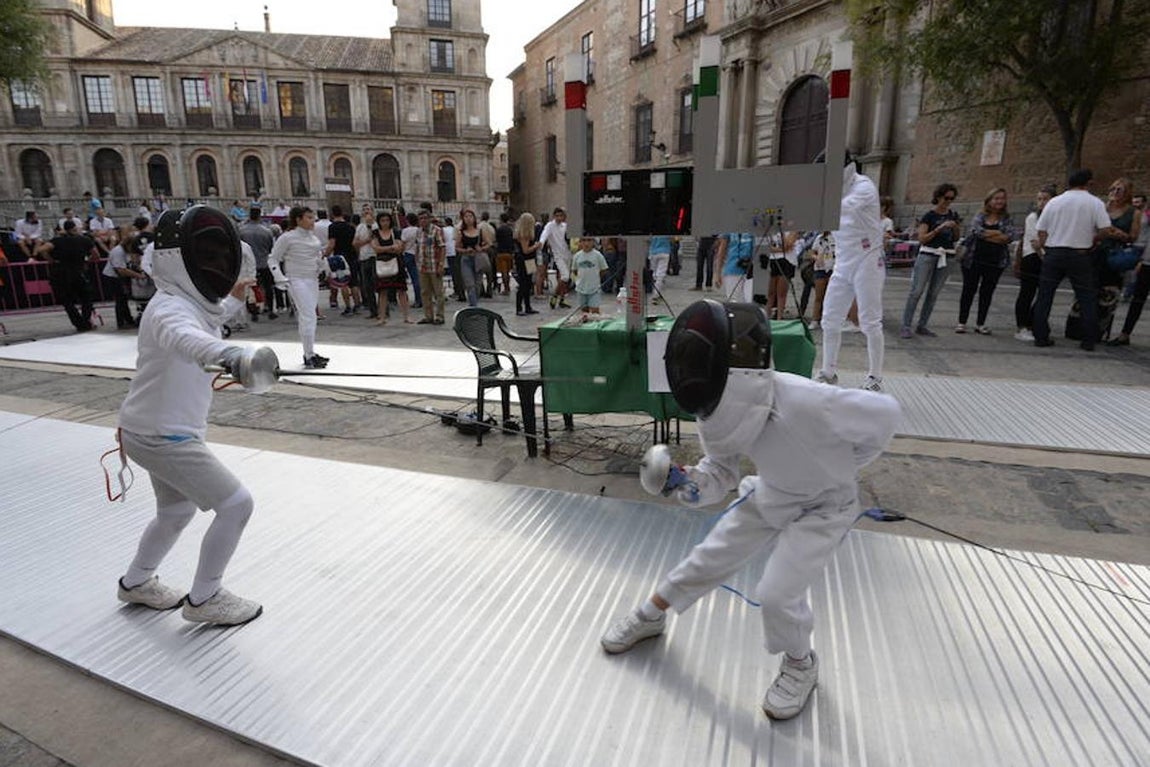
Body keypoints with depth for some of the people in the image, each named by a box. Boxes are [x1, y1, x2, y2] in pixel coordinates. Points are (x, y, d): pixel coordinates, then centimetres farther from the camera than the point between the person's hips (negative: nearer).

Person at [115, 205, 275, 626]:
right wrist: (234, 357, -73)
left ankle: (136, 582, 46)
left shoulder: (187, 301, 2)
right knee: (236, 505, -4)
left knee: (177, 512, 25)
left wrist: (232, 299, 31)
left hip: (162, 431, 9)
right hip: (165, 437, -9)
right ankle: (204, 598, 13)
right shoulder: (169, 309, -26)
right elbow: (186, 339, -54)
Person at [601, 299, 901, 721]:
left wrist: (840, 468, -7)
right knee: (710, 559, 10)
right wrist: (689, 484, -32)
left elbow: (884, 412, -22)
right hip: (771, 495, 5)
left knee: (778, 592, -13)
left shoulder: (806, 405, -42)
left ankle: (800, 664, 21)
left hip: (824, 506, -4)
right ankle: (650, 616, 35)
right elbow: (720, 472, -9)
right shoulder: (723, 413, -24)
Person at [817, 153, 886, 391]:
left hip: (867, 262, -7)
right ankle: (829, 372, 17)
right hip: (843, 264, 7)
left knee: (870, 322, -1)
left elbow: (844, 208, -33)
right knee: (830, 320, 5)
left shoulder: (864, 186, -14)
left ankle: (875, 377, 10)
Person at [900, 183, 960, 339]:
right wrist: (940, 228, -18)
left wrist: (957, 229, -3)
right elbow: (922, 238, -9)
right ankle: (906, 326, -8)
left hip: (946, 257, 5)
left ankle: (922, 326, 10)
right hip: (928, 255, -5)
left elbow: (955, 239, 17)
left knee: (933, 294, 5)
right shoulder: (929, 216, -3)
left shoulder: (953, 216, 12)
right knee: (916, 292, -9)